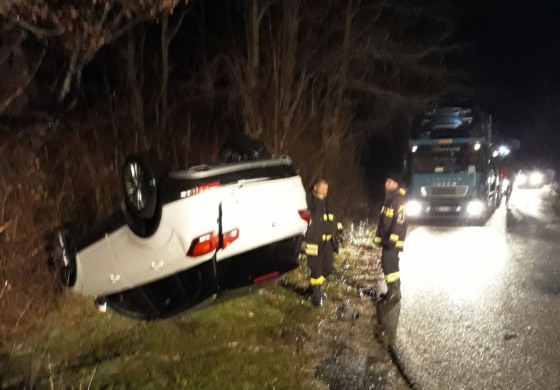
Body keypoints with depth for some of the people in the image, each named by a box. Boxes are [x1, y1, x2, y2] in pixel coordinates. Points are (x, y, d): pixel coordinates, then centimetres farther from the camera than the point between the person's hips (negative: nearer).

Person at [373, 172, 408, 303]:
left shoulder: (399, 200, -15)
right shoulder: (389, 199, 15)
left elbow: (399, 221, -22)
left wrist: (392, 239, -23)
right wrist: (380, 237, 20)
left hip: (393, 240, -10)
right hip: (387, 239, 10)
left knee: (389, 265, -9)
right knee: (389, 265, 14)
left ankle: (395, 293, -3)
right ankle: (393, 291, 23)